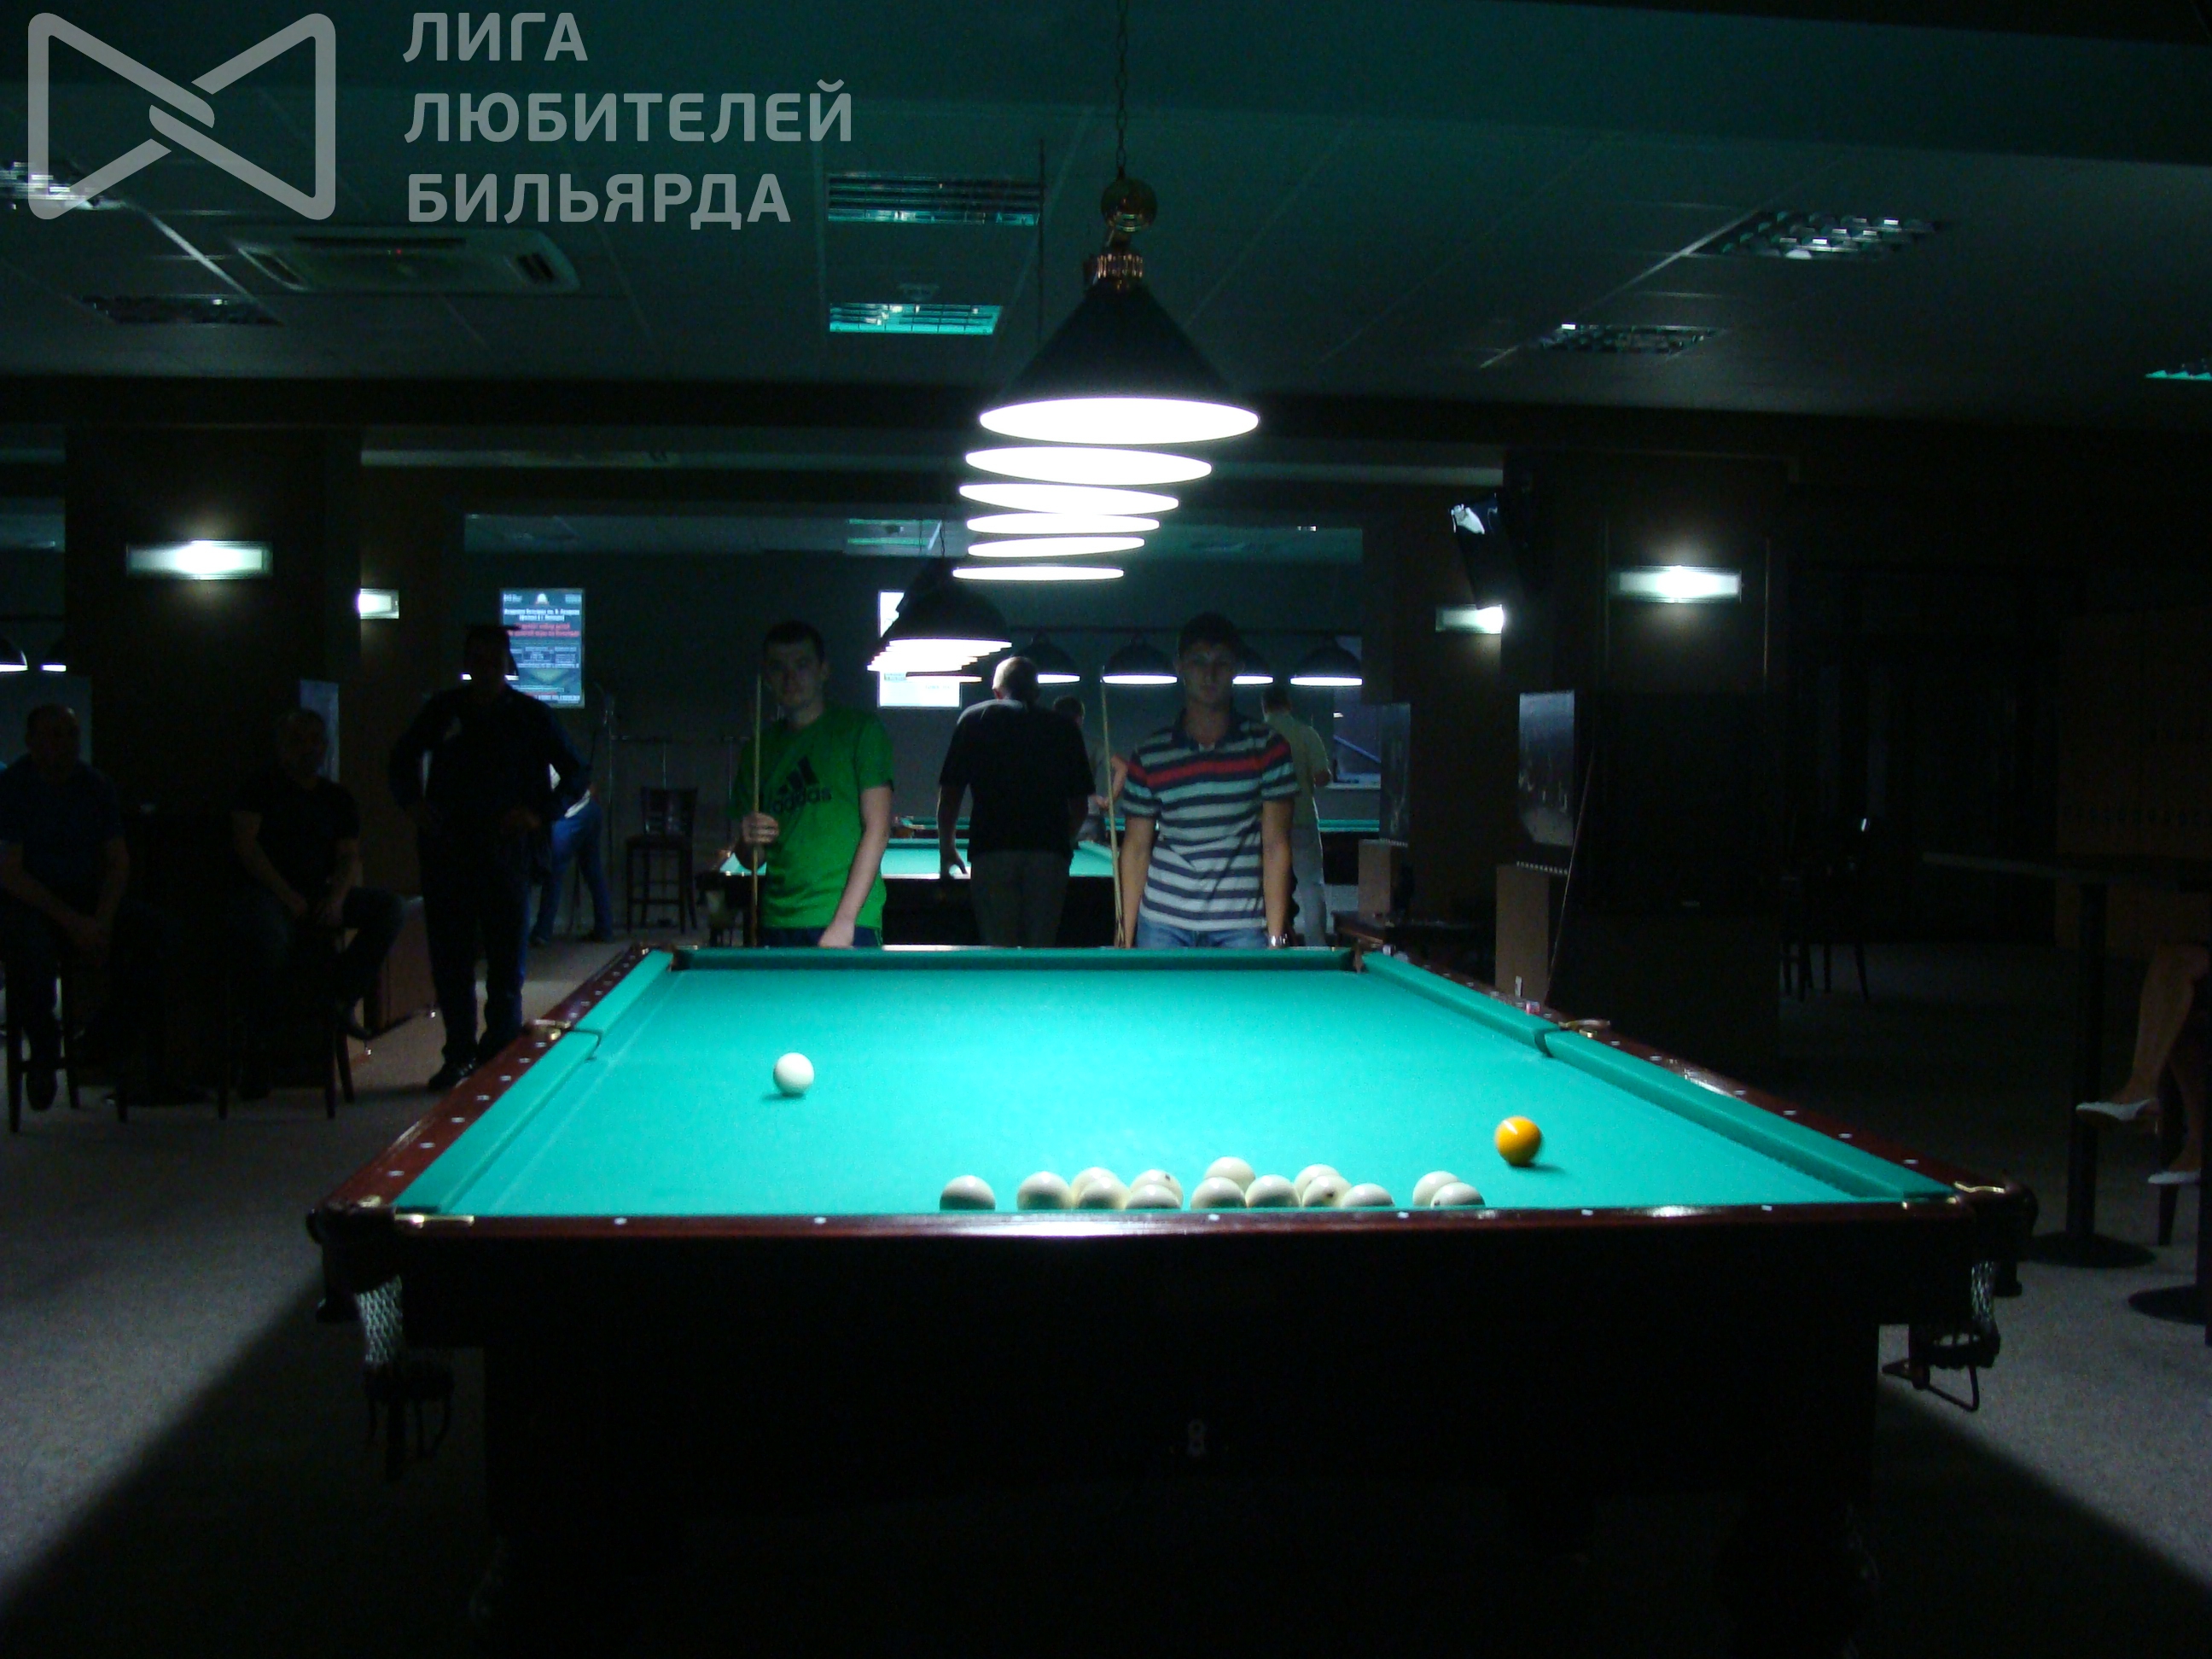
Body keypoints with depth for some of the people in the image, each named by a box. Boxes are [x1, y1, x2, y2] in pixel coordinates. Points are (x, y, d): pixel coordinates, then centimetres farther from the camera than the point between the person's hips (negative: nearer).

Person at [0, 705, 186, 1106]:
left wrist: (102, 921, -12)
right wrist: (72, 922, -21)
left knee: (158, 932, -20)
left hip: (87, 898, 5)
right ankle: (43, 1052, -13)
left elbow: (118, 861, 6)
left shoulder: (95, 786, 8)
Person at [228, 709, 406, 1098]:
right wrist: (287, 895, -15)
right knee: (269, 937, -38)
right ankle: (256, 1055, -26)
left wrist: (337, 898, -13)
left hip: (319, 896, 5)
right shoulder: (260, 787, 5)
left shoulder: (338, 799, 16)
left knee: (389, 906, -15)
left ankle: (341, 996, -20)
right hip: (264, 891, -5)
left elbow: (350, 857, 9)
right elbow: (245, 844, -6)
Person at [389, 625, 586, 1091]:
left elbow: (575, 774, 5)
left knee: (507, 964, 0)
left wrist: (541, 813, -9)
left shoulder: (531, 716, 0)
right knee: (450, 962, 6)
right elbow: (402, 758, 21)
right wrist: (412, 801, 4)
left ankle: (500, 1057, 10)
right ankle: (460, 1056, 17)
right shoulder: (442, 710, 7)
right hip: (446, 852, 2)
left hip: (507, 854, -2)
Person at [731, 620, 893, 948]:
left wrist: (844, 921, -15)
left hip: (850, 924, -4)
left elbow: (878, 828, -8)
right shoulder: (758, 750, 14)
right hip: (777, 924, 4)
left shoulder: (860, 730, 0)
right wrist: (750, 843, -7)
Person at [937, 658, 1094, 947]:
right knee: (1042, 951, 5)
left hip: (992, 850, -1)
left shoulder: (975, 718, 13)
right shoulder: (1064, 728, 16)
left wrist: (946, 848, 21)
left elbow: (950, 792, 10)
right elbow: (1080, 804, 17)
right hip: (1050, 854, 1)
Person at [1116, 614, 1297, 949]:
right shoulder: (1149, 755, 5)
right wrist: (1127, 936, 3)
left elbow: (1276, 844, -1)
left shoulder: (1267, 746, 2)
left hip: (1242, 927, -1)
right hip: (1163, 925, 1)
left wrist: (1276, 936, -7)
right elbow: (1136, 847, 8)